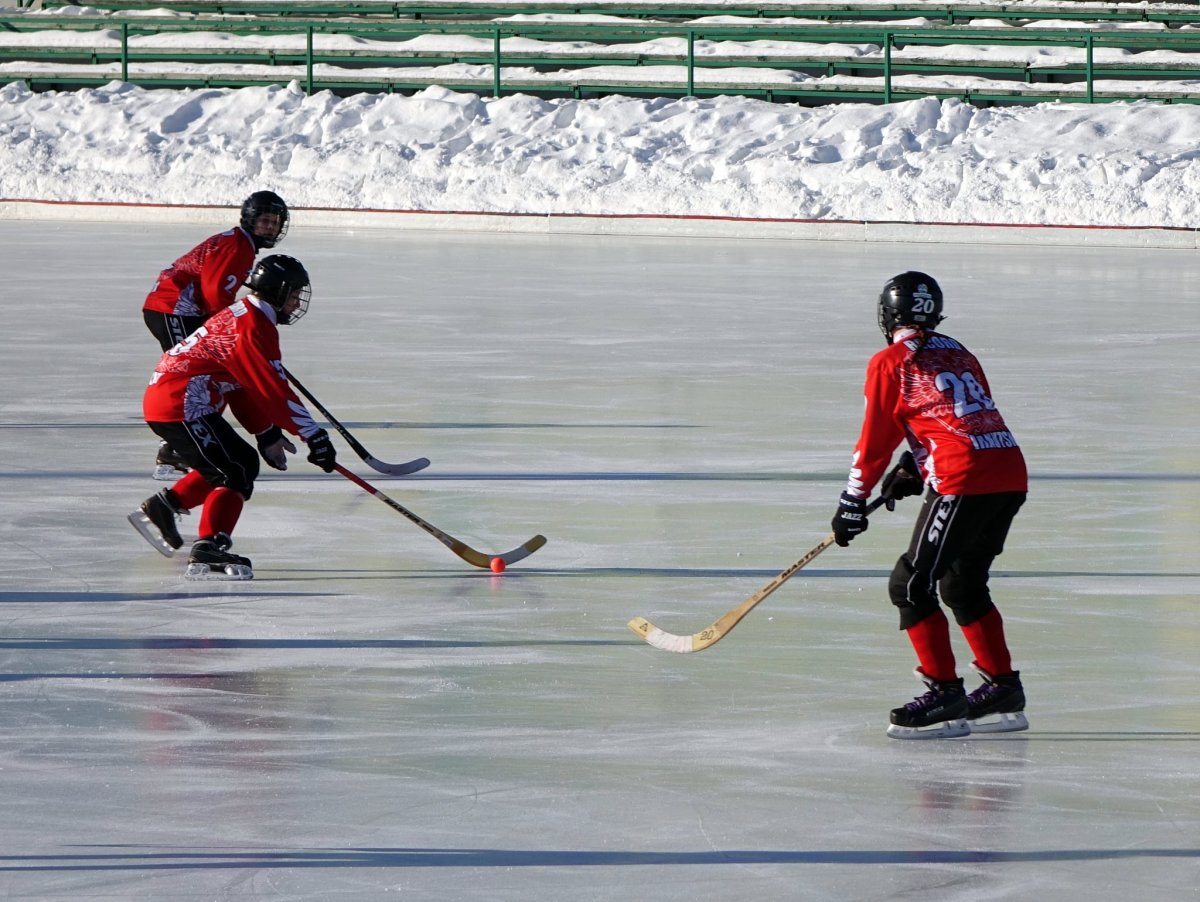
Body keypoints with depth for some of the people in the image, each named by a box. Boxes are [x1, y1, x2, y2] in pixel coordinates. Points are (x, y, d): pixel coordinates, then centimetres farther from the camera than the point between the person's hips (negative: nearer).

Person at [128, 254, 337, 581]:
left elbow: (245, 390, 21)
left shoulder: (242, 316, 17)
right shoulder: (254, 328, -16)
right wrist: (315, 436, -18)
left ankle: (163, 507, 25)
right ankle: (208, 550, -22)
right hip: (181, 404, -11)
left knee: (241, 462, 19)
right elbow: (275, 391, -21)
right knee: (236, 472, -12)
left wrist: (267, 434, 16)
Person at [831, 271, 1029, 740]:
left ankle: (945, 693, -3)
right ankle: (1003, 690, 24)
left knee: (912, 585, 0)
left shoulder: (890, 362, 3)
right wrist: (915, 467, 27)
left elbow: (875, 439, 4)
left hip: (966, 482, -8)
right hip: (1011, 476, 8)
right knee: (963, 585, 23)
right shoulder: (958, 354, 23)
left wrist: (853, 502, 13)